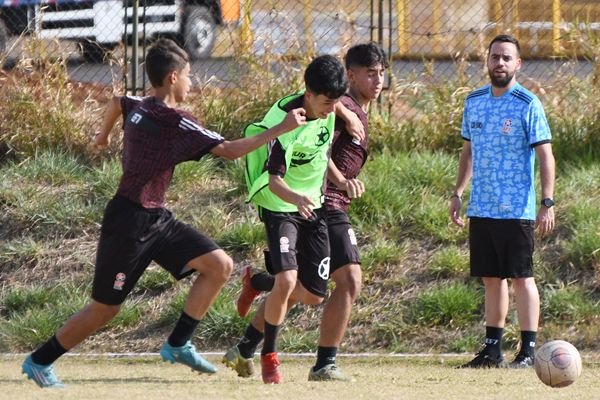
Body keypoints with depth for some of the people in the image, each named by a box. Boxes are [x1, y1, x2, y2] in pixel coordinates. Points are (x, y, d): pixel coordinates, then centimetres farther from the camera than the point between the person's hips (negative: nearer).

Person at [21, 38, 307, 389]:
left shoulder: (137, 107, 7)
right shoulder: (175, 122, -20)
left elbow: (116, 104, 32)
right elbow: (230, 150, -21)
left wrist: (104, 135, 55)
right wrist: (282, 128, -16)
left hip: (156, 219, 9)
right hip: (129, 224, -9)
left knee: (220, 265, -3)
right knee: (105, 309, 1)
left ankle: (178, 345, 3)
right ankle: (40, 362, 17)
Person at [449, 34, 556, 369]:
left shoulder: (528, 104, -7)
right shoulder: (475, 101, 11)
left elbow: (546, 155, -10)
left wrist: (548, 203, -16)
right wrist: (458, 193, 15)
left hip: (516, 211, -6)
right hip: (480, 209, 6)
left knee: (521, 277, -5)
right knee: (491, 278, 10)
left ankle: (529, 350, -4)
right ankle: (493, 348, 16)